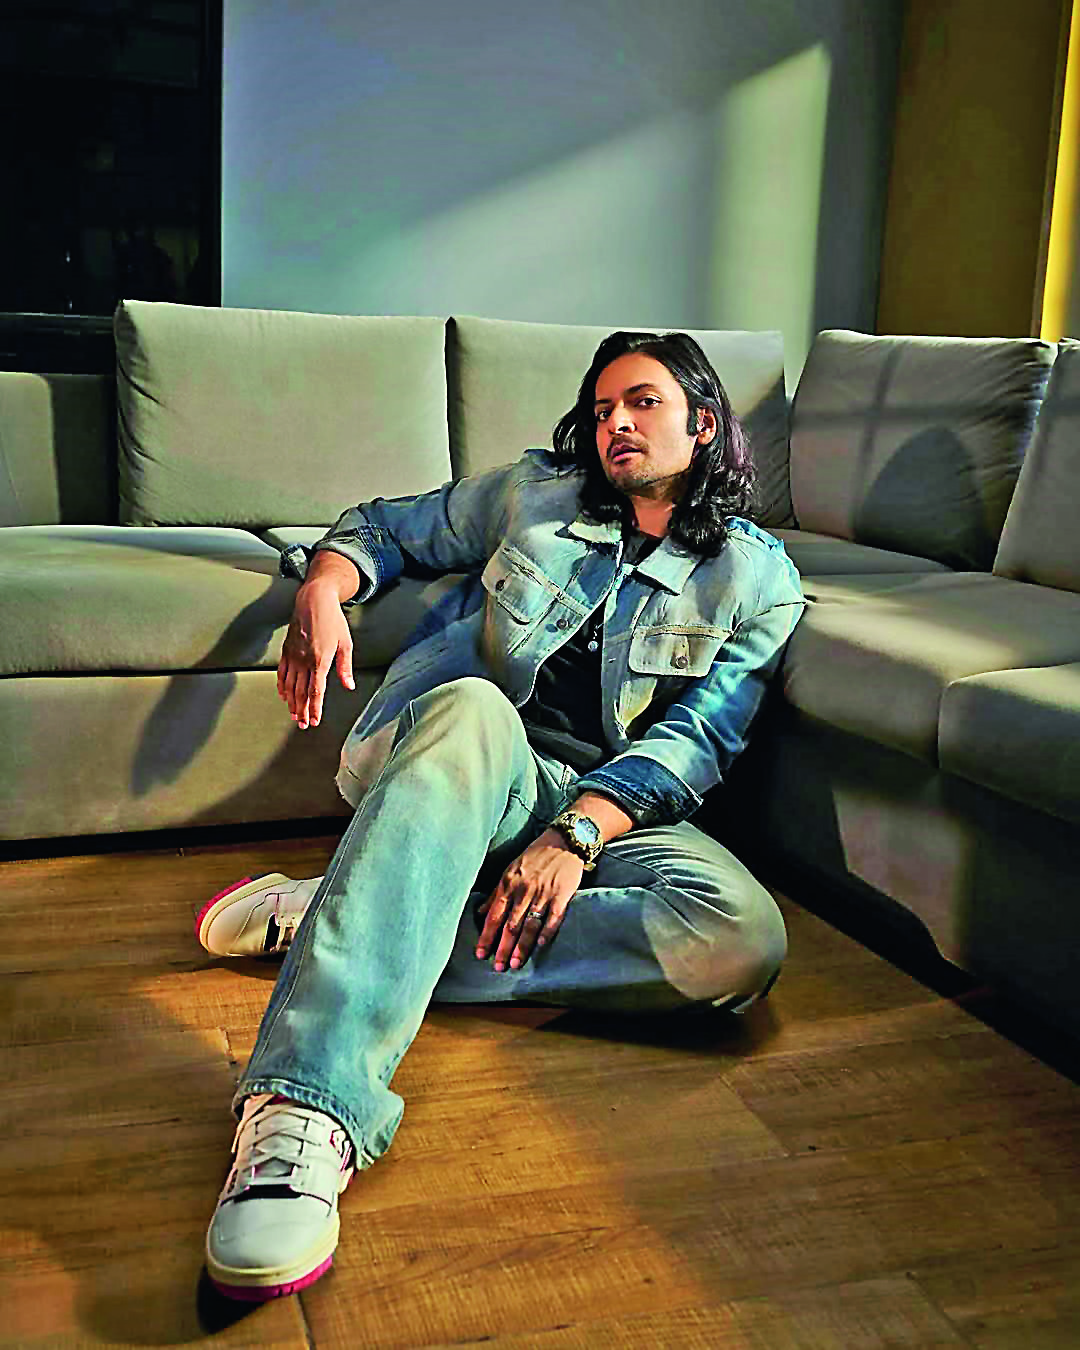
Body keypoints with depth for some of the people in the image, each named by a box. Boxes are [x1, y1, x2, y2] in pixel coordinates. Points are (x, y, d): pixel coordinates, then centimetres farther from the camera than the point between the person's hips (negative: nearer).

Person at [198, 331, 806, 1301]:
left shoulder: (758, 579, 11)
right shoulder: (535, 491, 17)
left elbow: (697, 739, -3)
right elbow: (388, 528, 24)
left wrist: (576, 831, -21)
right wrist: (322, 589, -1)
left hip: (609, 803, 1)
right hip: (455, 754, 0)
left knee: (743, 939, -32)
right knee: (472, 706, -39)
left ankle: (337, 925, -32)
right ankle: (305, 1112, -55)